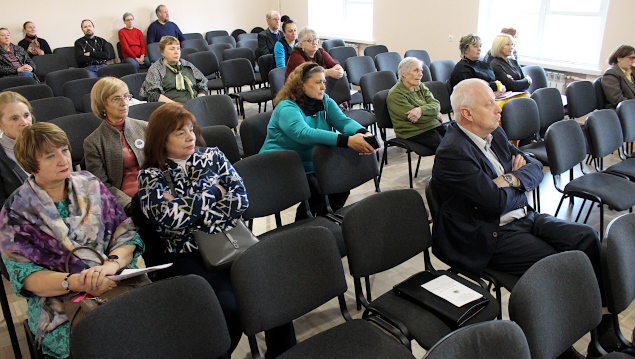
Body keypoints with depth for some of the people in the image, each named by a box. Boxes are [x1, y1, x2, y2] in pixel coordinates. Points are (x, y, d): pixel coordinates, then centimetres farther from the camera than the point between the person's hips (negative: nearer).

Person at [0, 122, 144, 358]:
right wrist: (75, 282, -23)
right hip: (58, 304, -3)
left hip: (116, 284, 3)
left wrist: (112, 262, -17)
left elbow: (126, 232, 4)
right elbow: (23, 274, -5)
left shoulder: (90, 185, 9)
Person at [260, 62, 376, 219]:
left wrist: (364, 134, -33)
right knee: (316, 192, -28)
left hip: (314, 166, 7)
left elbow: (343, 121, -9)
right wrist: (347, 141, -46)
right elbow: (305, 134, -36)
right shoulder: (286, 108, -19)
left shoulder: (325, 101, 5)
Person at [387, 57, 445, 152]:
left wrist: (421, 110, -21)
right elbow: (415, 118, -14)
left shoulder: (421, 87, 16)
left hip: (435, 126, 7)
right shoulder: (395, 94, -7)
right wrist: (436, 115, -2)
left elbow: (436, 105, 0)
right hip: (416, 132, -7)